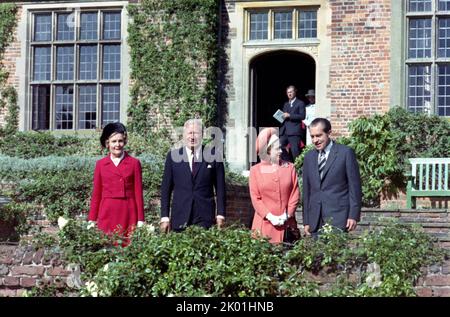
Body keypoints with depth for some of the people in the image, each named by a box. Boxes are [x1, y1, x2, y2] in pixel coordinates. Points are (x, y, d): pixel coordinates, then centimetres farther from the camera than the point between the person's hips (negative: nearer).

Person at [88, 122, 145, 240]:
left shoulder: (134, 163, 2)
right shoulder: (100, 164, 6)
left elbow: (138, 193, 3)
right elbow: (96, 194, 9)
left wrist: (140, 220, -1)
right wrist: (91, 220, 6)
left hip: (128, 213, -1)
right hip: (107, 213, 1)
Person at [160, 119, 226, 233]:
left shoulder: (213, 155, 2)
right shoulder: (172, 156, 6)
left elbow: (220, 187, 4)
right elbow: (166, 188, 7)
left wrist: (220, 215, -1)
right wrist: (165, 218, 2)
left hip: (205, 217, -1)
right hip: (180, 217, 1)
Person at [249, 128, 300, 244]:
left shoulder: (289, 167, 7)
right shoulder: (256, 170, 3)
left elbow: (295, 194, 4)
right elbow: (255, 198, 0)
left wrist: (287, 215, -7)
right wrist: (269, 216, -11)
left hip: (286, 222, 1)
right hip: (265, 222, -1)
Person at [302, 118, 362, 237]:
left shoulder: (346, 153, 0)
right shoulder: (309, 157, 14)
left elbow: (354, 186, -1)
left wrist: (353, 215, -8)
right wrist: (306, 221, 11)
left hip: (338, 218, -4)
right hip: (315, 221, 4)